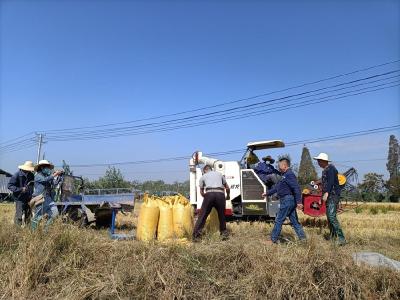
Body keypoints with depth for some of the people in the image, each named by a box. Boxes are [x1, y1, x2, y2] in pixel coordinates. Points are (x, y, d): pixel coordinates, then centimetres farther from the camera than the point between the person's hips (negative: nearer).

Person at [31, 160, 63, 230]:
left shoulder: (47, 176, 16)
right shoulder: (38, 176, -5)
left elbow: (54, 183, 5)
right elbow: (45, 180, -24)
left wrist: (58, 176, -10)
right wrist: (54, 174, -24)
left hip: (48, 198, 7)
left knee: (55, 212, 0)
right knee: (38, 216, 0)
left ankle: (46, 228, 13)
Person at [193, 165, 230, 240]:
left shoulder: (203, 176, 23)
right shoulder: (219, 174, 28)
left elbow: (201, 191, 24)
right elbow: (227, 188, 30)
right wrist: (228, 195, 48)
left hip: (209, 194, -2)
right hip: (220, 194, 2)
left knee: (202, 215, 3)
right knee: (222, 215, 18)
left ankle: (196, 235, 0)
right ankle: (224, 233, 26)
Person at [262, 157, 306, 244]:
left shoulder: (289, 175, -15)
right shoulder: (285, 175, 18)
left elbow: (296, 188, -23)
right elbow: (277, 186, 25)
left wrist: (298, 202, -27)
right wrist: (267, 193, 29)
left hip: (287, 200, -10)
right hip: (288, 201, 10)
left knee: (278, 220, -2)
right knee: (294, 221, 12)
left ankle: (273, 240, 6)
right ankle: (303, 238, 17)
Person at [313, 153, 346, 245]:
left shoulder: (331, 168, -10)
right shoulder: (325, 170, 19)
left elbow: (331, 182, -22)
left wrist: (326, 193, -31)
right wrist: (322, 196, 22)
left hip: (333, 195, -10)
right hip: (328, 196, 10)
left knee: (332, 216, -18)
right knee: (329, 216, 13)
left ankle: (341, 238, -17)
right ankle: (332, 236, 22)